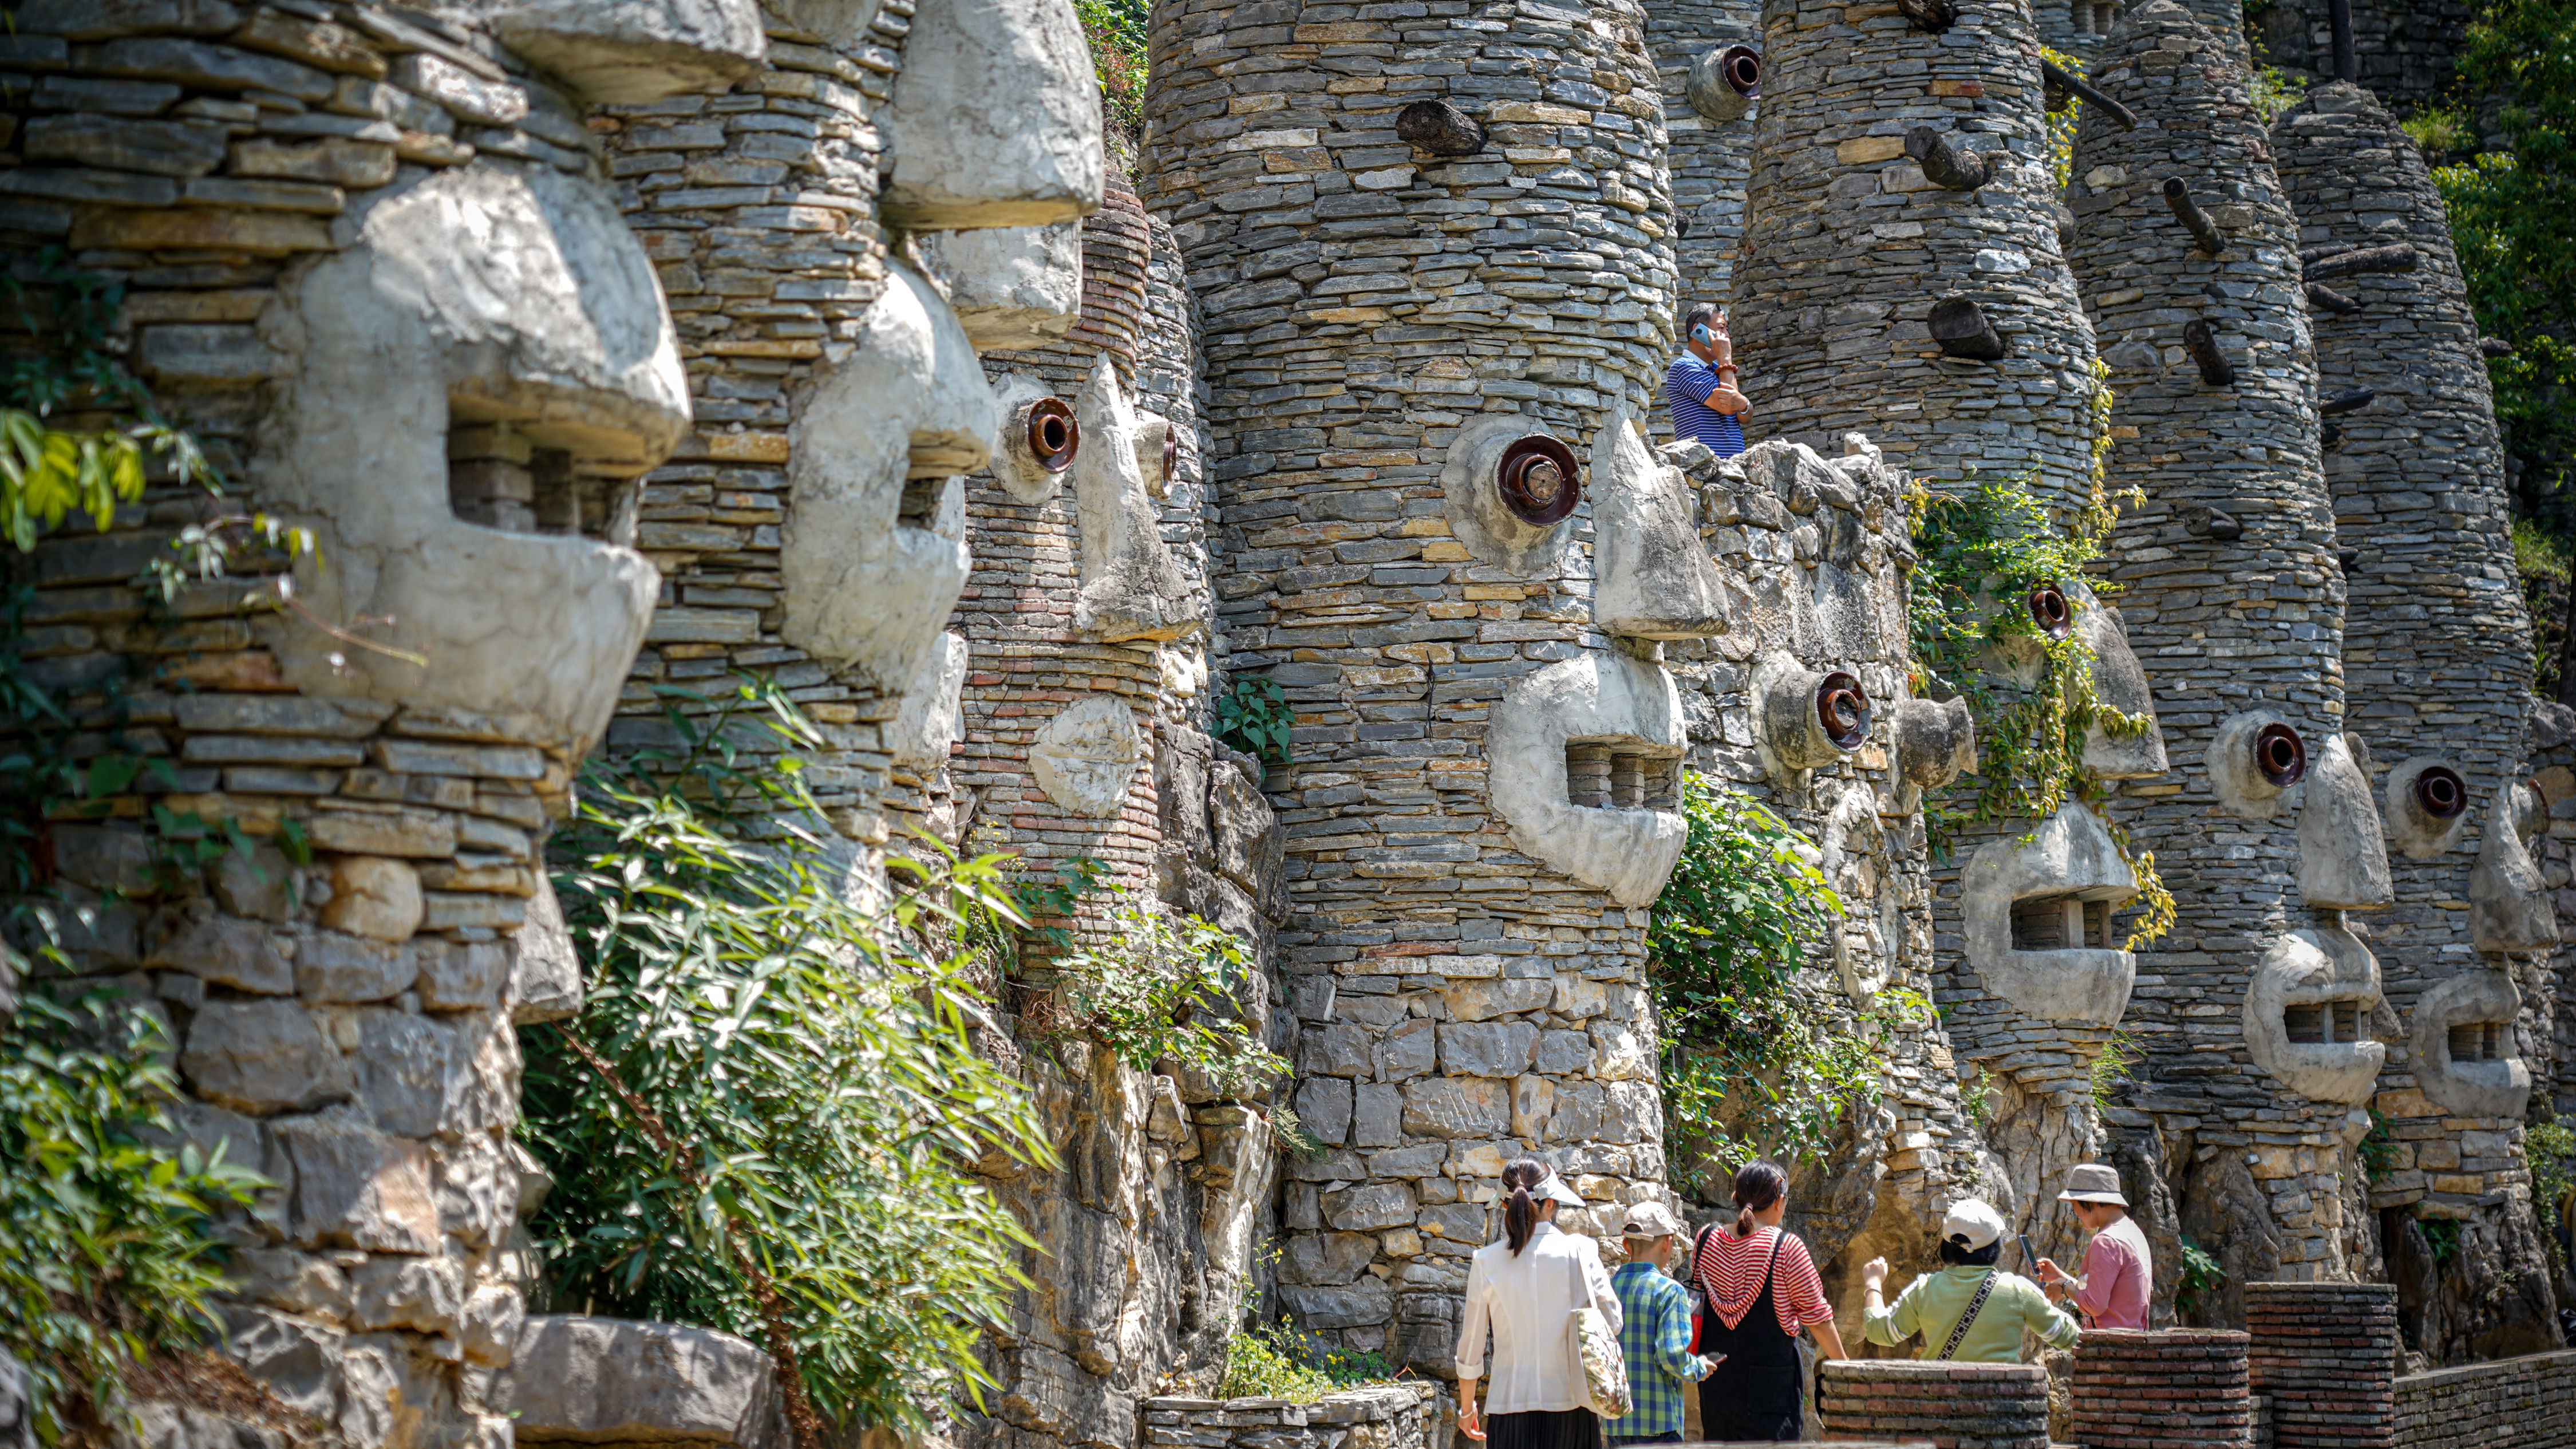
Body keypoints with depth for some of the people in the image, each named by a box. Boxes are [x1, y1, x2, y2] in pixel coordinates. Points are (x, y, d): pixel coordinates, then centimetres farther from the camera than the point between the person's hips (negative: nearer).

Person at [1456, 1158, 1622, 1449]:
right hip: (1570, 1404, 0)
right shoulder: (1579, 1251, -4)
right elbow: (1613, 1321, 2)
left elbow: (1470, 1348, 5)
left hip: (1510, 1406, 0)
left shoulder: (1486, 1262, -1)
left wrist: (1466, 1408, 18)